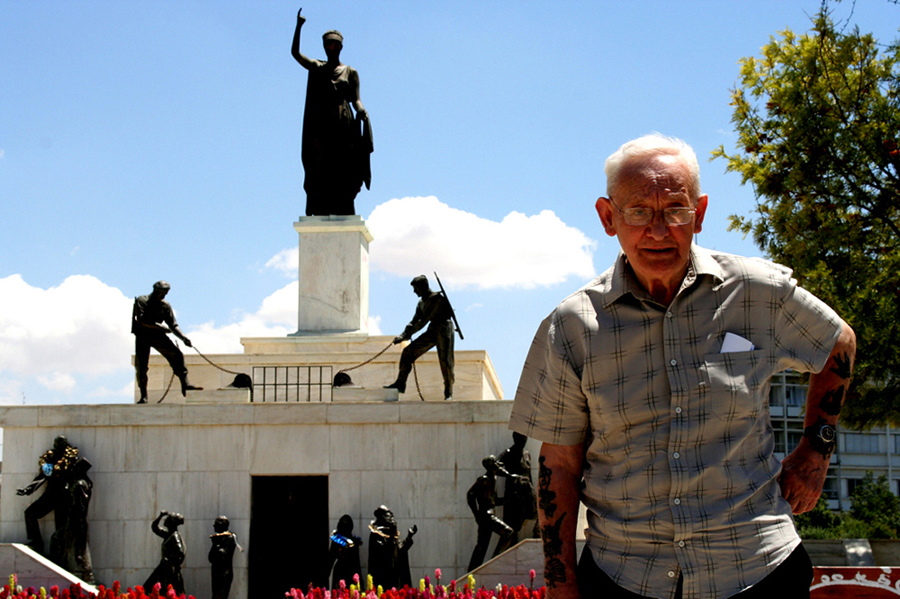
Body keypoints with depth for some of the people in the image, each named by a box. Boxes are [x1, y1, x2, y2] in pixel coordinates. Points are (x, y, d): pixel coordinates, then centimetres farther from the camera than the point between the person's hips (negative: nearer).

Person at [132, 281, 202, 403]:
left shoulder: (165, 305, 4)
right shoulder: (141, 301, -7)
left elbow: (173, 325, 3)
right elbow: (141, 321, -18)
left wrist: (183, 338, -13)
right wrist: (160, 327, -23)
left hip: (157, 335, 4)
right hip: (143, 335, -3)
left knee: (177, 354, -13)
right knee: (141, 365, -10)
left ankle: (185, 384, -15)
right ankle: (143, 396, -1)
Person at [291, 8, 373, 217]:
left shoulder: (350, 72, 12)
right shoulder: (316, 68, 16)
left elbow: (355, 99, 5)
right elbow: (295, 52, 6)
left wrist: (362, 112, -17)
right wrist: (299, 26, -3)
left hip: (342, 126, -2)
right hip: (319, 125, 2)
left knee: (342, 173, -8)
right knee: (319, 172, -8)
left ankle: (344, 219, -12)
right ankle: (321, 214, -13)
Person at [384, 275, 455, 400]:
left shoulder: (438, 299, -16)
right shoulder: (421, 303, 11)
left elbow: (424, 321, -20)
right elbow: (415, 321, 16)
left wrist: (406, 335, -20)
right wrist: (403, 335, 0)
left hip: (444, 330, -8)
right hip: (432, 331, 8)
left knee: (445, 361, -11)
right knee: (408, 351, -1)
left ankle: (448, 393, 0)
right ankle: (400, 384, 2)